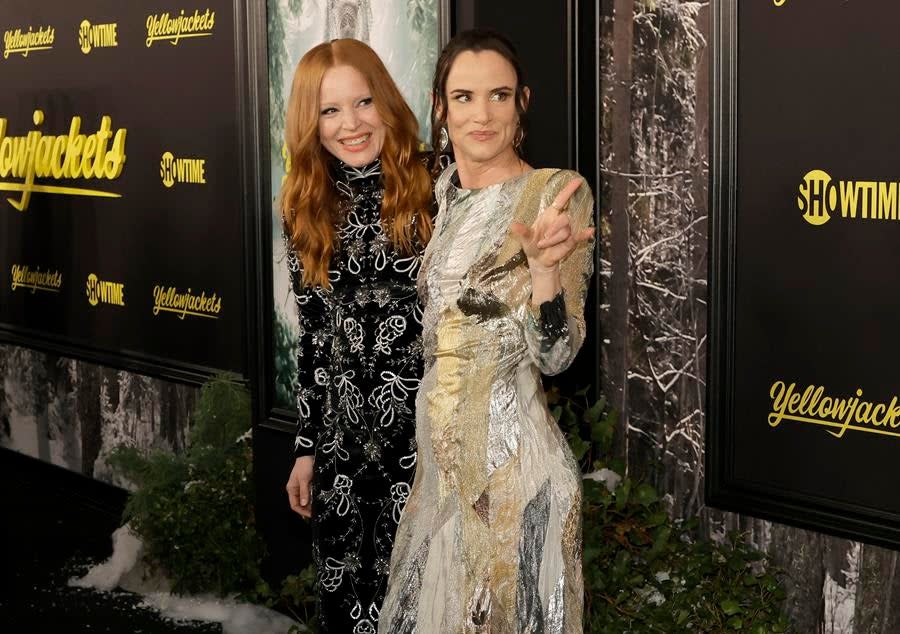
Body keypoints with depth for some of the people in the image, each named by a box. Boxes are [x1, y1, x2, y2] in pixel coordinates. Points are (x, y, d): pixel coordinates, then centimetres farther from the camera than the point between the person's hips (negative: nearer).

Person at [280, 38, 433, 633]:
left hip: (426, 423, -4)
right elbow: (311, 335, 12)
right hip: (340, 431, 4)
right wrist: (306, 447, 11)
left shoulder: (433, 190, -6)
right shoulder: (307, 211, 8)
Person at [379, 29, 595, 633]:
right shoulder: (448, 194, 8)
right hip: (442, 459, 7)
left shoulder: (558, 193, -11)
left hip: (511, 466, -7)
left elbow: (555, 354, -19)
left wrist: (545, 265, -32)